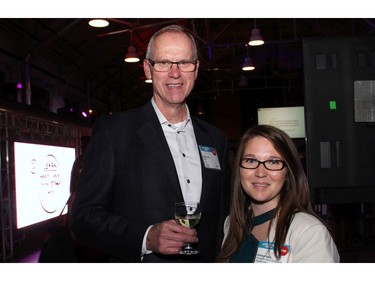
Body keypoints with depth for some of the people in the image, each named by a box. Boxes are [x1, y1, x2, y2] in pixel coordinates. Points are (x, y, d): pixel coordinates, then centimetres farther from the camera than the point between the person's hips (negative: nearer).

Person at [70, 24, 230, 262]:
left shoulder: (216, 139, 3)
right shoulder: (112, 131, -11)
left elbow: (222, 217, 9)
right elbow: (84, 216, -13)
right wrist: (146, 238, -26)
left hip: (205, 267, 5)